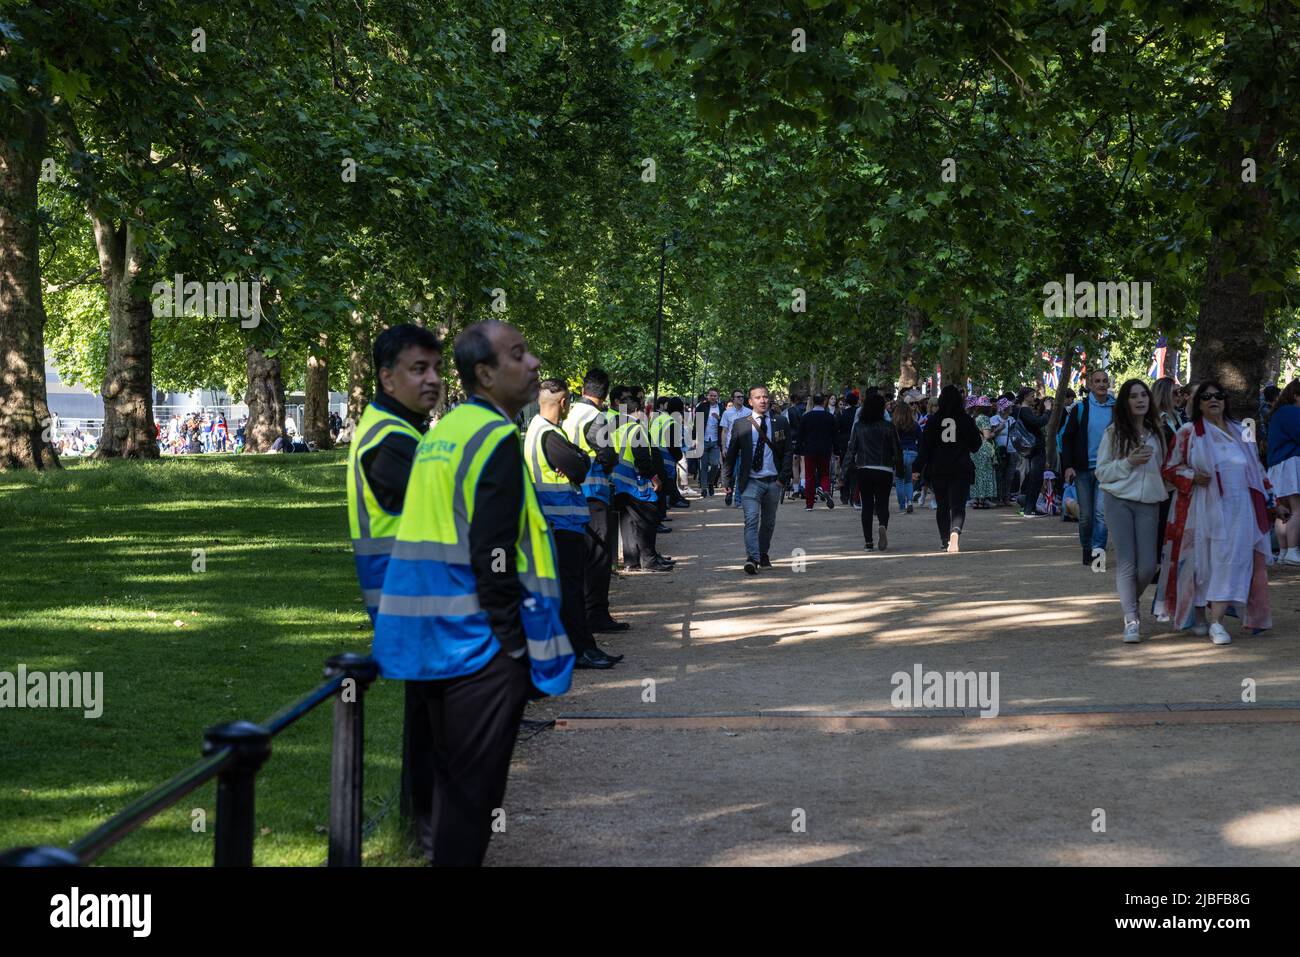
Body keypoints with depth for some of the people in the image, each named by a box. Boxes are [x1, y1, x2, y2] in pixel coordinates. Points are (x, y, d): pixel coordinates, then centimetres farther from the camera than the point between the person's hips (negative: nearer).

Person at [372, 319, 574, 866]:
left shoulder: (440, 433, 14)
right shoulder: (497, 438, -13)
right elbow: (495, 556, -19)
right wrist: (516, 646, -14)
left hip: (429, 639, 8)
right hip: (479, 644, -8)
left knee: (450, 776, 18)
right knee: (474, 786, -1)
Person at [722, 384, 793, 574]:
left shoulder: (780, 423, 3)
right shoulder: (741, 425, 1)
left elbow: (788, 451, 5)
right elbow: (731, 454, 4)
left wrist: (783, 477, -4)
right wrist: (727, 480, 1)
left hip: (773, 481, 2)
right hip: (751, 481, -2)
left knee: (769, 522, 13)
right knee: (751, 520, -16)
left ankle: (763, 554, 30)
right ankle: (752, 558, -23)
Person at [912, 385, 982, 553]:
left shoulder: (933, 420, -3)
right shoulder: (965, 419, -4)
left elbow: (925, 446, -4)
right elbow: (976, 444, 4)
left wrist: (917, 469, -1)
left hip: (938, 469, 1)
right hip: (961, 469, -1)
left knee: (942, 506, 16)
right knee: (958, 506, -5)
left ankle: (945, 541, 21)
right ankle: (955, 532, -32)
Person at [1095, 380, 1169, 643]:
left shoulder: (1156, 432, 13)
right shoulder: (1113, 432, 2)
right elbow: (1101, 471, -1)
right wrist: (1128, 462, -13)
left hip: (1149, 503, 3)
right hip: (1119, 500, -3)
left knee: (1147, 566, -3)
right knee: (1126, 562, -9)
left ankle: (1130, 602, 24)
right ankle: (1131, 619, -6)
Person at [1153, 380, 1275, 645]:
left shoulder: (1240, 432, 14)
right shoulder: (1188, 433, 2)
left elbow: (1255, 467, 23)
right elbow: (1170, 468, 1)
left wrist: (1267, 492, 17)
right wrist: (1193, 476, -14)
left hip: (1236, 510, 2)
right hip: (1203, 509, -2)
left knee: (1229, 561, -9)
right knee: (1201, 562, 3)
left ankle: (1217, 622, -11)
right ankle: (1198, 615, 20)